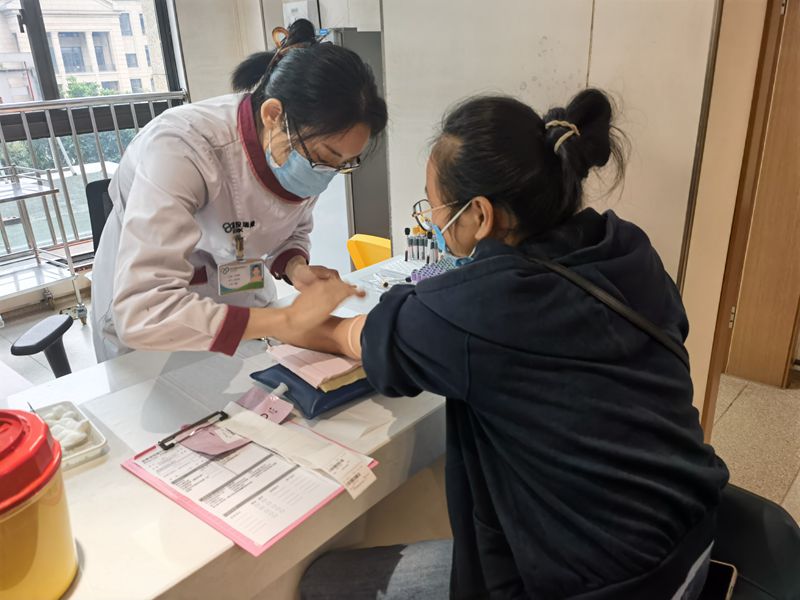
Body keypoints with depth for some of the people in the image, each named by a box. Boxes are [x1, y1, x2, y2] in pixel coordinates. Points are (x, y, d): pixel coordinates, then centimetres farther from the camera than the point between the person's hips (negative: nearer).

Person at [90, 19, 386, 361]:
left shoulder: (312, 146, -16)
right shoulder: (179, 148, -33)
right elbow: (142, 313, -39)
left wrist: (295, 268, -21)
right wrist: (290, 321, -40)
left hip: (240, 304, 4)